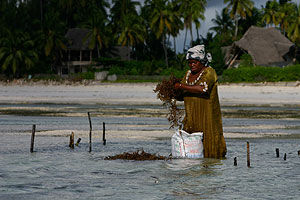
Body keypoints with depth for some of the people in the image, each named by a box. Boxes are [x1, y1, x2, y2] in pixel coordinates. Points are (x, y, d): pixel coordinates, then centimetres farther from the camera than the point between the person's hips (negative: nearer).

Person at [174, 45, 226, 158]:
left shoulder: (209, 72, -6)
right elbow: (182, 96, 19)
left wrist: (181, 86, -19)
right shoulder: (188, 74, 16)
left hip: (208, 116, -6)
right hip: (192, 118, 6)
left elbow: (203, 89, -25)